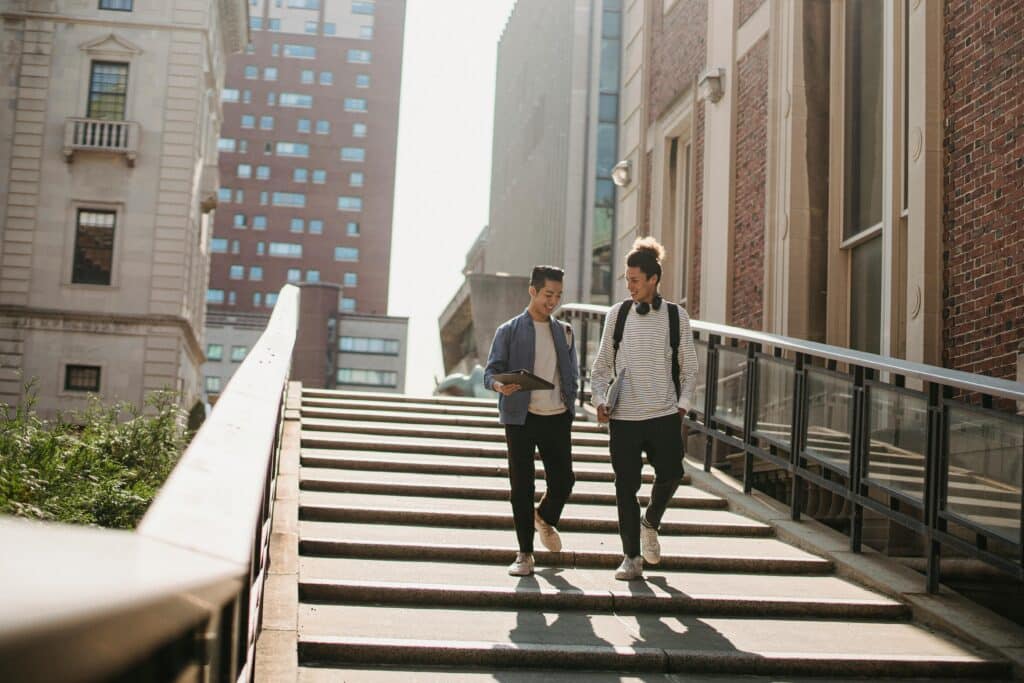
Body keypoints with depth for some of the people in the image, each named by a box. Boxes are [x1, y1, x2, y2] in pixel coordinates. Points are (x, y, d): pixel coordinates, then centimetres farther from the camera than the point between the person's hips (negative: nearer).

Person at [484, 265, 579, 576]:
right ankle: (525, 553, 10)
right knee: (522, 486, 0)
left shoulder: (564, 331, 13)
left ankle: (545, 519, 35)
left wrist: (569, 402, 2)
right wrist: (499, 385, -26)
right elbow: (491, 370, -3)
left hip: (557, 417, 3)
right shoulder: (509, 331, 1)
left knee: (563, 480, 2)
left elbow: (573, 373, 19)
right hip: (521, 418, -3)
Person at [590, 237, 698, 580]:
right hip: (623, 416, 1)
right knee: (626, 487, 3)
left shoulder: (677, 316, 3)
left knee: (671, 474, -10)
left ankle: (650, 523, 23)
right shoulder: (617, 314, 4)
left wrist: (682, 405, 1)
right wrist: (600, 400, -3)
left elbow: (688, 368, 10)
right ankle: (631, 558, 15)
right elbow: (602, 365, 9)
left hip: (665, 414, 0)